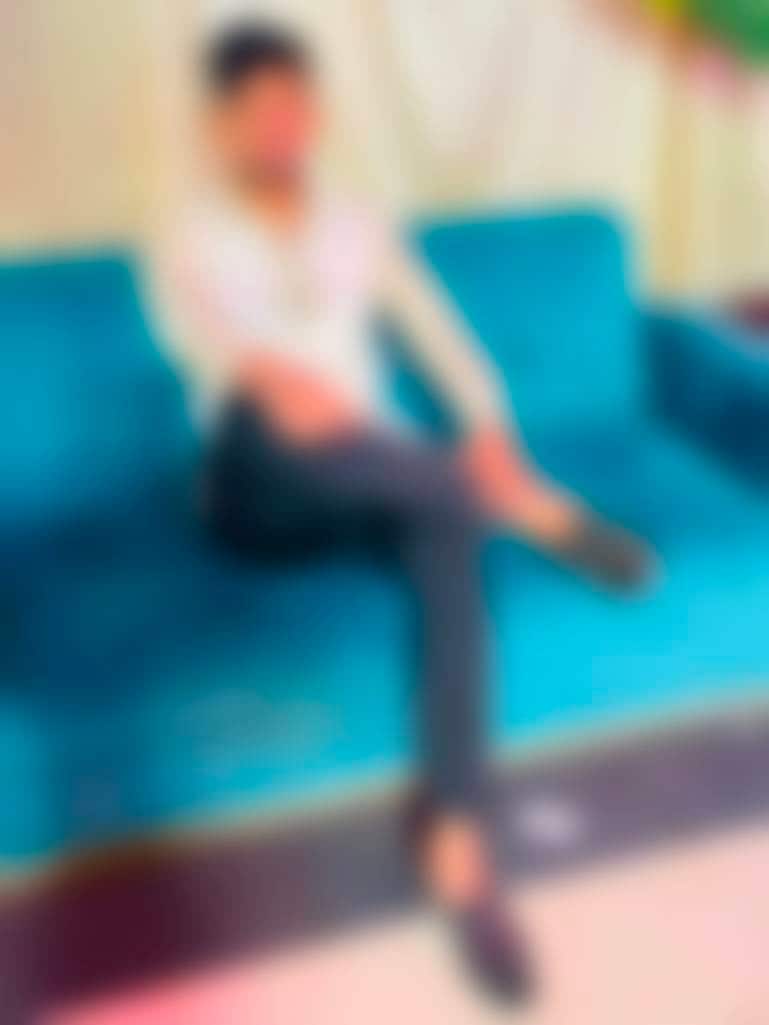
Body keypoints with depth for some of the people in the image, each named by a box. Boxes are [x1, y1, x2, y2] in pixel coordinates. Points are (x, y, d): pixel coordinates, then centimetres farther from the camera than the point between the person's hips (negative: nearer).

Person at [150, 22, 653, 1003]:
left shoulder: (360, 228, 20)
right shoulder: (191, 243, 10)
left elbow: (442, 339, 10)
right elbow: (202, 335, -13)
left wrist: (490, 437, -11)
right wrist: (267, 372, -38)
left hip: (380, 474, 2)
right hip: (267, 490, -2)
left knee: (449, 529, -34)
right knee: (273, 420, -38)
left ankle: (455, 837, -38)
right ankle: (532, 511, -30)